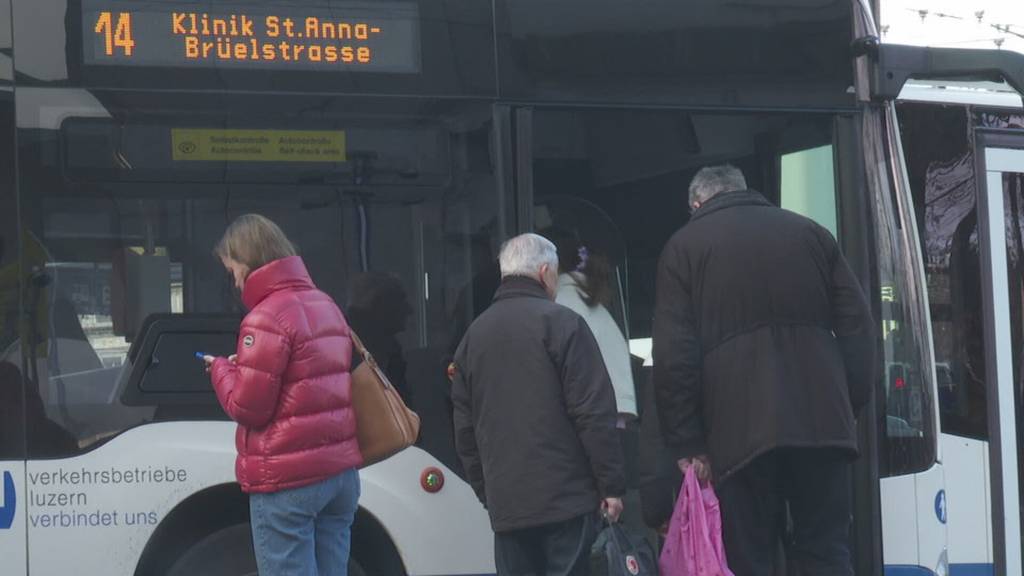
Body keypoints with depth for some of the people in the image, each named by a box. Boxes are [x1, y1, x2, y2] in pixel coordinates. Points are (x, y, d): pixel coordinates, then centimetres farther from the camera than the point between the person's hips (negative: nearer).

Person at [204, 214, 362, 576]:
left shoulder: (267, 318, -14)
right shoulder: (326, 306, 15)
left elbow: (247, 407, -14)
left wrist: (222, 370, 3)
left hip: (288, 479, -9)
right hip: (339, 471, 9)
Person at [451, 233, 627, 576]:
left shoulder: (474, 335, 15)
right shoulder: (560, 323, -4)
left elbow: (465, 426, 17)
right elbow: (594, 414, -10)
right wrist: (611, 485, -5)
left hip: (505, 506, 5)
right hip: (566, 497, -5)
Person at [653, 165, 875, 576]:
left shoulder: (684, 247, 7)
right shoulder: (811, 234, 16)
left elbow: (673, 357, -2)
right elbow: (857, 329, 10)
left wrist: (687, 444, -1)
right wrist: (850, 405, 12)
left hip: (740, 430, -3)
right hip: (822, 421, 3)